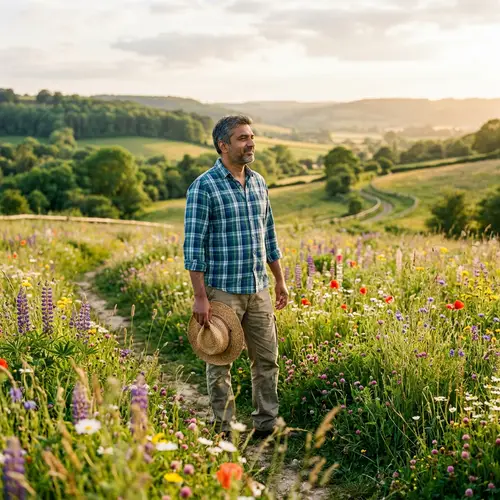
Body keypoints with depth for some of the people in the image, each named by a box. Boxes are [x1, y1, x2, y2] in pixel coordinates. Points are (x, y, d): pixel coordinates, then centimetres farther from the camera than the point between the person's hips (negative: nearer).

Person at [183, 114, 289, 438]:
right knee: (220, 362, 6)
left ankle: (267, 425, 24)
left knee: (267, 359, 10)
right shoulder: (204, 187, -11)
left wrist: (280, 281, 16)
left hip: (259, 289, 6)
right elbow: (194, 245, -13)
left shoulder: (259, 182, 9)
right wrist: (200, 297, -16)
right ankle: (223, 430, 18)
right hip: (223, 290, -6)